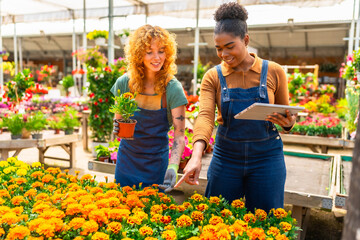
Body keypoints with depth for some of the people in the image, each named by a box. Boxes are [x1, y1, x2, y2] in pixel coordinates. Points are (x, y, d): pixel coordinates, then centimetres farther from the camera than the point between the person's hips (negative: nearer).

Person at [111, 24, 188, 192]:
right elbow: (118, 118, 6)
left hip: (156, 163, -2)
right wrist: (117, 127, -17)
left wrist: (173, 167, -32)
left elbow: (179, 135, -18)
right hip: (126, 159, 3)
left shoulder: (172, 89, -17)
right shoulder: (124, 83, -10)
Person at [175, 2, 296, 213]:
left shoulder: (274, 72, -3)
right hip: (226, 158, 1)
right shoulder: (213, 77, -2)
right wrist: (197, 156, -31)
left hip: (266, 158, 0)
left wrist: (288, 122, -18)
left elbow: (287, 116, 6)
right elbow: (205, 116, -16)